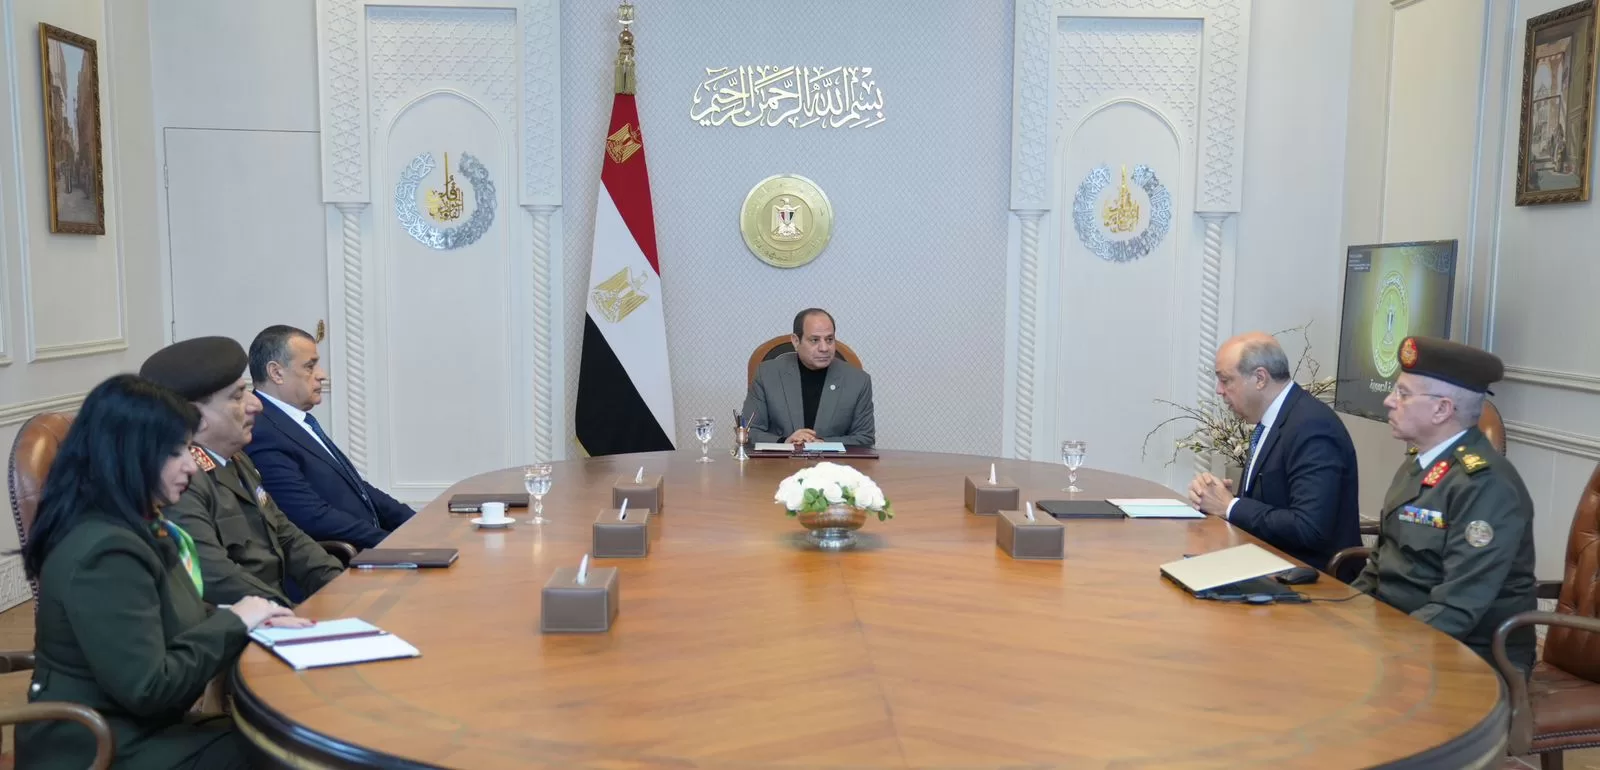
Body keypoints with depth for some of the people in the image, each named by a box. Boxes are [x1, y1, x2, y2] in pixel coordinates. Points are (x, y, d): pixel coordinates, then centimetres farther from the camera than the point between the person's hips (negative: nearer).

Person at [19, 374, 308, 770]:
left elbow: (173, 620, 13)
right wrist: (235, 621, -16)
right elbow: (149, 688, -26)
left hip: (131, 728, 9)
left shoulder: (134, 526, 5)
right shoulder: (104, 553, -26)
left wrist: (251, 621, -4)